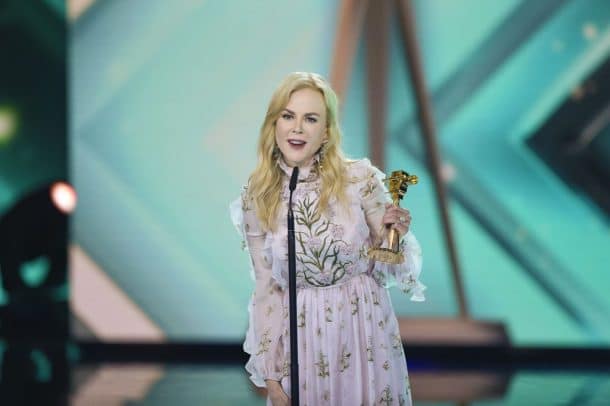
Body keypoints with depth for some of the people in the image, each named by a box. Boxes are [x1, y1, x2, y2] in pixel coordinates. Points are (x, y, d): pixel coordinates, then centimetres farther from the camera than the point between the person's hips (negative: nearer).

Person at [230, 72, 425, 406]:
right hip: (302, 338, 1)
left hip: (365, 330, -1)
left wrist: (392, 236, -20)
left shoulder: (361, 179, -9)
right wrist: (269, 373, 1)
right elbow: (266, 288, 3)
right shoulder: (257, 198, -3)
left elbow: (386, 266, 1)